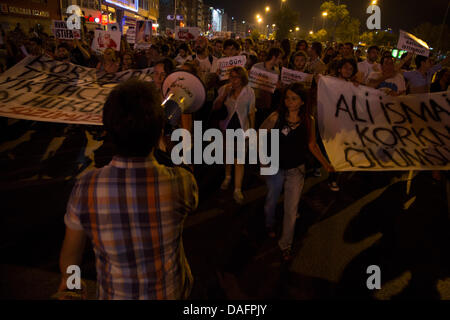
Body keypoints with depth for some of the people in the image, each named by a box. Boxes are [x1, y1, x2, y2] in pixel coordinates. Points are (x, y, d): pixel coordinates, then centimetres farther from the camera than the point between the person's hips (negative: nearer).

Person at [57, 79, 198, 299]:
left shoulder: (85, 189, -28)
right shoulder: (180, 184, -33)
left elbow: (71, 251, -9)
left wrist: (67, 279, 13)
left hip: (116, 293, 1)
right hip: (170, 291, 0)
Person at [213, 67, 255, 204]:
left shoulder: (249, 92, -5)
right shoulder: (224, 89, -3)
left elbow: (251, 112, 2)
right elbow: (215, 108, -7)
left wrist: (252, 129, 3)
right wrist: (224, 94, -19)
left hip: (242, 128, -2)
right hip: (227, 127, 2)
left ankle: (237, 190, 2)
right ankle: (227, 177, 44)